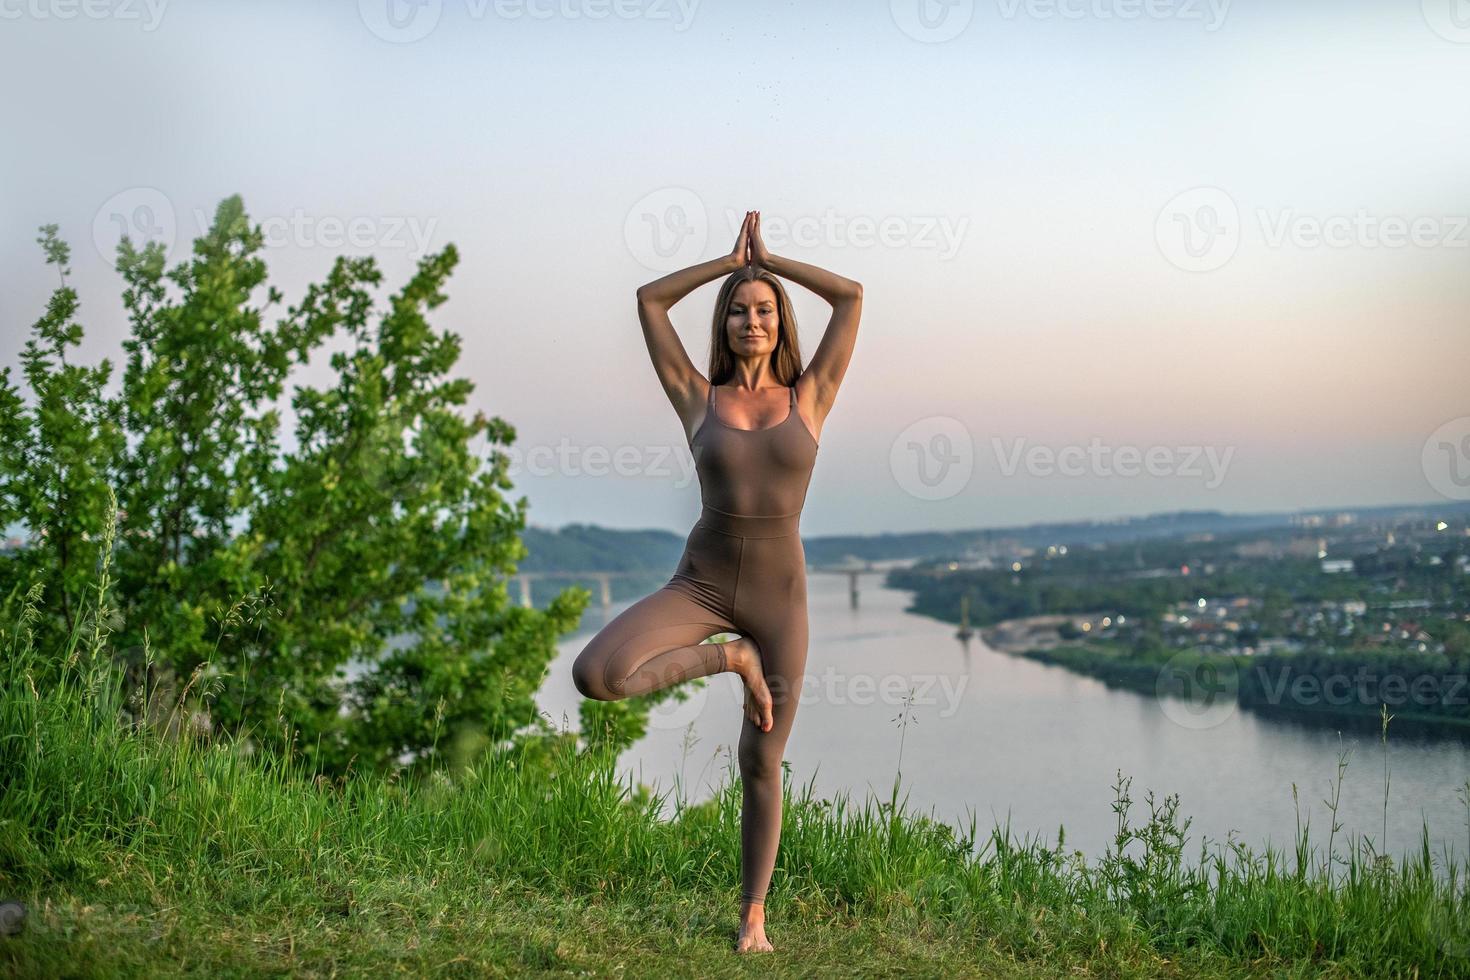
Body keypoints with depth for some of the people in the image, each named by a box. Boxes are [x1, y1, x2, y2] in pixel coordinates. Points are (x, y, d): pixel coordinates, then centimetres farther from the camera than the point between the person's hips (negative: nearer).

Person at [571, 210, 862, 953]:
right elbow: (648, 299, 6)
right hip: (699, 585, 0)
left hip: (778, 596, 0)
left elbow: (852, 296, 1)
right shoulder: (697, 398, 3)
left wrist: (768, 259, 10)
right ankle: (729, 660, -2)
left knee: (761, 765, 5)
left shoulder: (809, 398, 2)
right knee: (594, 676, -25)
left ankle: (753, 914, 24)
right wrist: (732, 260, 12)